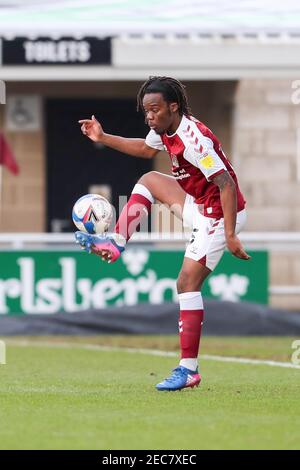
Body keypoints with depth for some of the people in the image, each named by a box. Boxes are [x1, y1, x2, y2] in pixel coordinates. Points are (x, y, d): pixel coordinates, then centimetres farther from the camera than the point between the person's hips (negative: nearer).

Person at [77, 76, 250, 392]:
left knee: (188, 283, -14)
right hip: (199, 206, 10)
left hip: (219, 216, -10)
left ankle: (189, 370, -14)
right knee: (149, 180, 19)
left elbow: (227, 185, -31)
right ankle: (116, 244, 18)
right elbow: (146, 149, 26)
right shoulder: (164, 129, 1)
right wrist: (103, 138, 20)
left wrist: (230, 236, -33)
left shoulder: (193, 139, -29)